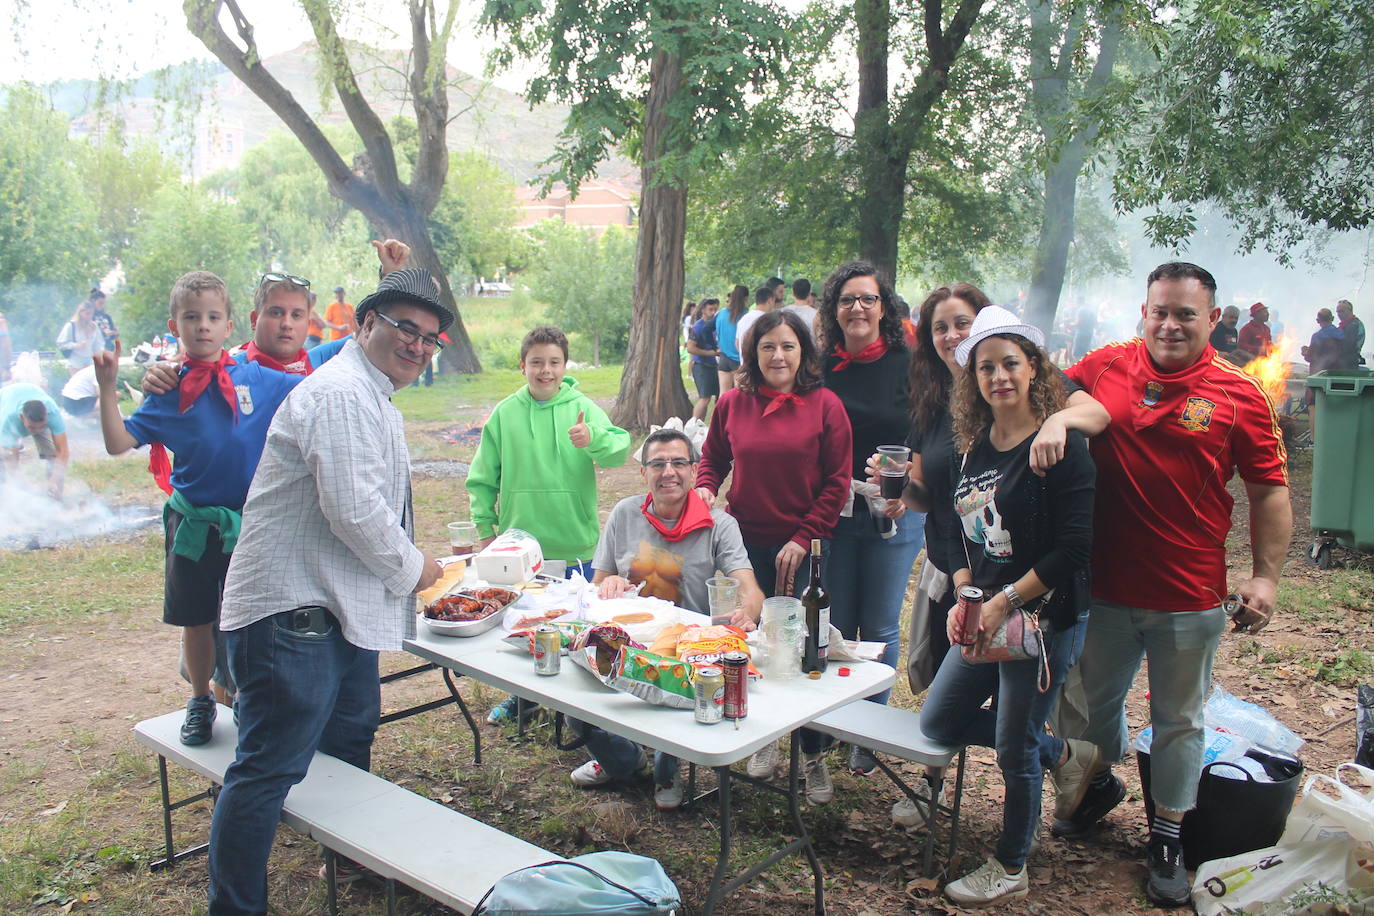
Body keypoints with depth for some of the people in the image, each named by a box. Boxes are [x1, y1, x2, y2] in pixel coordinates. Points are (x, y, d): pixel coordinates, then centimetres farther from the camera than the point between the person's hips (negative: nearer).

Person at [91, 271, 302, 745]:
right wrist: (107, 387, -15)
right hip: (193, 524, 1)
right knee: (196, 620, 13)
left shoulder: (257, 380, -1)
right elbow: (118, 443, -6)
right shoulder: (168, 392, -1)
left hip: (249, 522, 0)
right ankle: (200, 700, 34)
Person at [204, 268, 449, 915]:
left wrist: (410, 563, 20)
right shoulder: (341, 393, -18)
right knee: (269, 769, -6)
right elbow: (353, 509, -25)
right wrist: (410, 569, -10)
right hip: (291, 611, -12)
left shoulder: (371, 396, 18)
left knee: (351, 739, 25)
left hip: (337, 606, 12)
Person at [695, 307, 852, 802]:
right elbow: (712, 459, 16)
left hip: (803, 547, -2)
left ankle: (813, 754, 16)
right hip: (746, 543, 3)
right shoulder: (732, 403, 3)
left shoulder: (825, 405, -5)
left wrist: (803, 539, -9)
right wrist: (704, 490, -5)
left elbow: (837, 482, -4)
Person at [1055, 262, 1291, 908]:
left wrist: (1265, 576, -6)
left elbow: (1269, 493, -1)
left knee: (1178, 719, 13)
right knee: (1096, 697, 21)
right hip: (1103, 584, 2)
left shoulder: (1239, 395, -6)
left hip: (1189, 598, -2)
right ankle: (1101, 784, 48)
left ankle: (1168, 836, 30)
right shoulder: (1105, 367, -3)